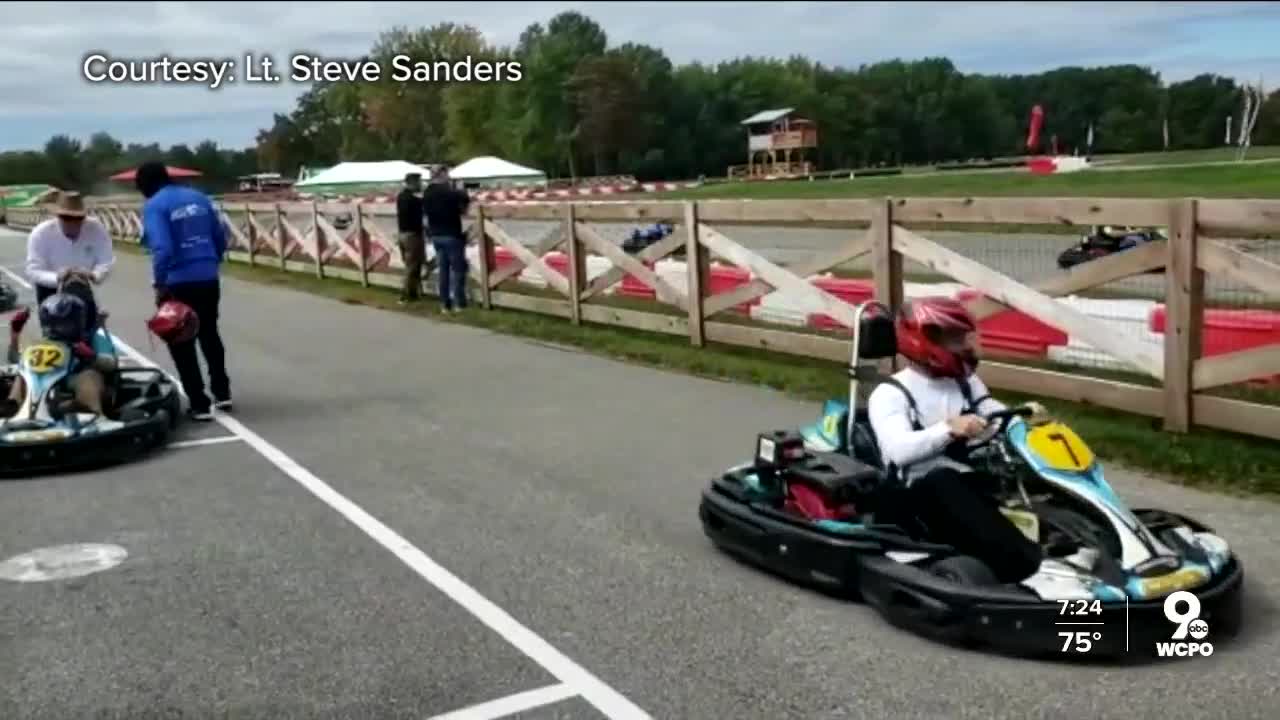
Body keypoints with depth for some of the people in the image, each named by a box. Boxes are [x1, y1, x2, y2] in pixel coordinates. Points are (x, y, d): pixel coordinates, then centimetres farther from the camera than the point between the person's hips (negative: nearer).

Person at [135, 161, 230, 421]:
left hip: (179, 283, -6)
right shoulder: (199, 197, 9)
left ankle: (200, 404, 6)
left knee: (182, 343, 6)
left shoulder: (154, 205, -8)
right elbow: (221, 236, 12)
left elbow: (162, 248, -19)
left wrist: (159, 284, -10)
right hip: (209, 279, 6)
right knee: (209, 334, 24)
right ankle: (222, 392, 29)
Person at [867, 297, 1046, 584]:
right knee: (940, 481, -39)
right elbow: (899, 450, -22)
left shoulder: (966, 383, 16)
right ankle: (1026, 565, -56)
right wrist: (949, 429, -35)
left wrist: (1025, 417, -15)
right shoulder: (890, 395, -6)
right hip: (926, 489, -6)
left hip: (972, 479, 6)